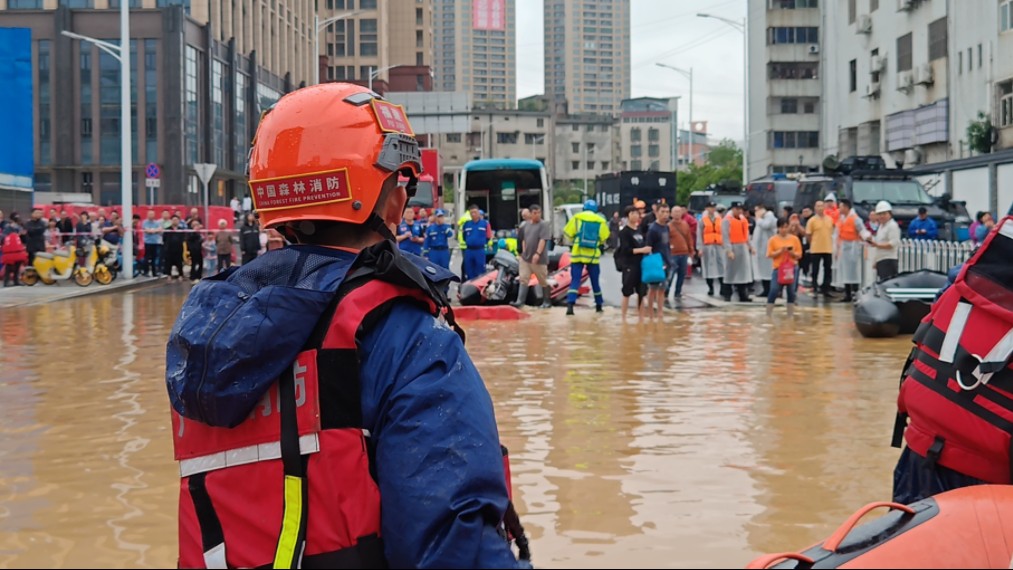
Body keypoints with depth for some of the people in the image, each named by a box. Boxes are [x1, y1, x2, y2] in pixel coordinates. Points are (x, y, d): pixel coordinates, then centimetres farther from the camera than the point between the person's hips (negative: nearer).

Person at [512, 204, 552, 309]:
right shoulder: (526, 225, 12)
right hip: (525, 257, 6)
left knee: (543, 281, 4)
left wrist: (537, 253, -28)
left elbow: (543, 240, -19)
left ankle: (546, 301, 15)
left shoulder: (543, 225, -9)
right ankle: (520, 301, -2)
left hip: (538, 259, -6)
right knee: (523, 279, 0)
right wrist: (523, 251, 13)